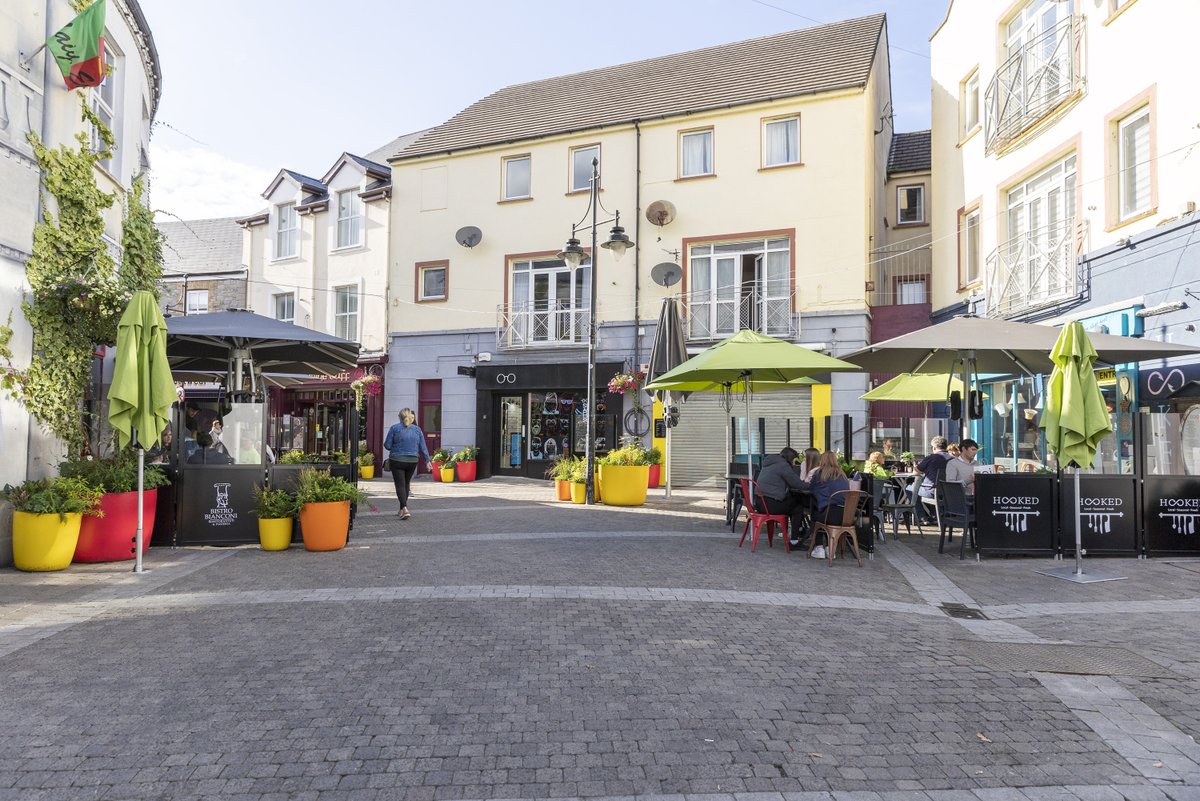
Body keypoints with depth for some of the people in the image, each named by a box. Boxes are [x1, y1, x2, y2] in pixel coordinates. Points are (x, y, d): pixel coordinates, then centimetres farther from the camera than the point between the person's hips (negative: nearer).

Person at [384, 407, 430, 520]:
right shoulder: (417, 430, 2)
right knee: (406, 484, 17)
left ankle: (405, 509, -18)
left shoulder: (394, 428, -7)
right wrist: (427, 460, 12)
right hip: (412, 461, 3)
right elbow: (423, 447, 3)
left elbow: (387, 445, -6)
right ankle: (402, 509, 25)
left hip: (397, 461, -3)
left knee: (400, 485, -2)